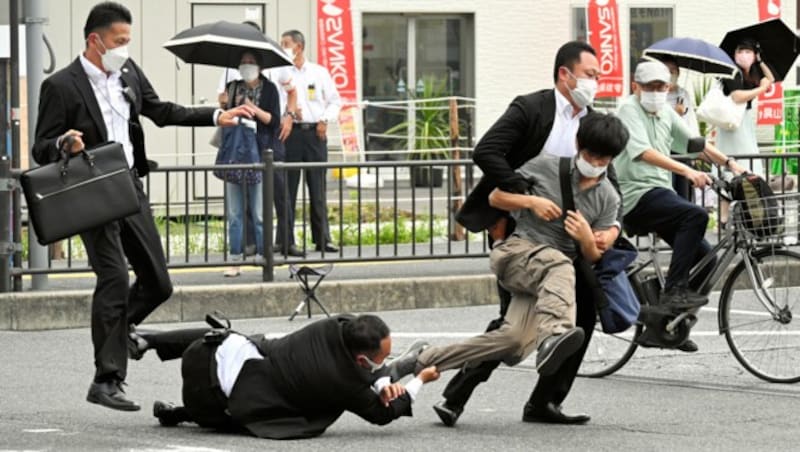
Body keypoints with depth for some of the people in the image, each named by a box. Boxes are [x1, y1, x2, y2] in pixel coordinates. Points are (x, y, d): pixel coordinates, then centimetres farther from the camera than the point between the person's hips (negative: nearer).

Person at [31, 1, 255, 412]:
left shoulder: (129, 73, 8)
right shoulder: (61, 86, -11)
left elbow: (161, 112, 22)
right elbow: (41, 150, -8)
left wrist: (217, 117, 17)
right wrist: (65, 144, -30)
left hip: (130, 186, 7)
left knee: (157, 283, 8)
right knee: (115, 277, -17)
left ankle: (113, 329, 34)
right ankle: (106, 381, -12)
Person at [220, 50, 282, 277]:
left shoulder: (269, 89, 4)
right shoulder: (233, 88, 13)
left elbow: (274, 120, -2)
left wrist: (253, 108, -12)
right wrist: (232, 107, -6)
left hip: (259, 154, -3)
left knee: (259, 213, -2)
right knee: (234, 213, 3)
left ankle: (263, 257, 4)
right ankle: (235, 259, 7)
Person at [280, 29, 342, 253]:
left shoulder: (320, 73, 10)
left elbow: (335, 101, 13)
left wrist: (325, 120, 0)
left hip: (315, 133, 1)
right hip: (291, 132, -1)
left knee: (318, 188, 3)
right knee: (288, 187, -2)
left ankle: (322, 239, 6)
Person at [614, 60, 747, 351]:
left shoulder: (666, 114, 18)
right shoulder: (629, 110, -8)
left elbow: (695, 142, 18)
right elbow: (643, 152, -23)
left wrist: (729, 164, 3)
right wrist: (687, 171, -34)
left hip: (660, 195, 9)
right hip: (638, 196, -9)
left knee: (704, 257, 3)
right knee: (696, 216, -31)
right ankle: (673, 291, -29)